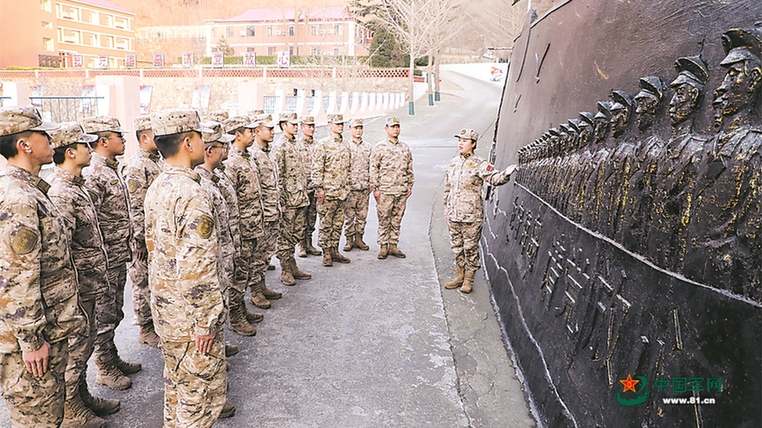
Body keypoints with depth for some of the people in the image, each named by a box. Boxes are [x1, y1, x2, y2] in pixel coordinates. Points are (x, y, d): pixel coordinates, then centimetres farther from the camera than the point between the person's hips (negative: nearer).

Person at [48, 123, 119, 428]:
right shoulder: (61, 193, -22)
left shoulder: (75, 186, 10)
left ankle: (82, 397, 37)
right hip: (78, 289, -10)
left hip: (88, 285, 10)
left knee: (84, 343, 21)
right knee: (74, 348, 6)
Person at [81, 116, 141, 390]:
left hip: (119, 257, 9)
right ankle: (105, 369, 19)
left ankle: (113, 358, 34)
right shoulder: (92, 174, -20)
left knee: (114, 313, 20)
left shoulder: (111, 170, 11)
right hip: (105, 260, -9)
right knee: (103, 316, 5)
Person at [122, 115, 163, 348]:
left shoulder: (160, 161, 12)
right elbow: (136, 208, -20)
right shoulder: (135, 167, -17)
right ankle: (146, 329, 18)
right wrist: (141, 241, -19)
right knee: (144, 283, 5)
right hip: (146, 239, -9)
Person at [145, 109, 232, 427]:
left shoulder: (157, 187, 5)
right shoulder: (193, 195, -25)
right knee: (202, 388, 7)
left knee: (177, 377, 25)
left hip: (163, 304, 10)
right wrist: (206, 322, -21)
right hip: (190, 313, -9)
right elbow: (197, 269, -29)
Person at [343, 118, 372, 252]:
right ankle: (349, 239, 12)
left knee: (362, 214, 8)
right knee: (349, 215, 1)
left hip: (364, 187, 3)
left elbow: (371, 167, 14)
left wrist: (372, 184, 9)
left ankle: (359, 238, 19)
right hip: (350, 187, -3)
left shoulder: (368, 147, 11)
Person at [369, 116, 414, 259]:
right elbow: (373, 169, -3)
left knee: (397, 220, 9)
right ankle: (383, 246, 11)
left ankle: (393, 245, 19)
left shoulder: (405, 148, 13)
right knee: (384, 220, 0)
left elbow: (410, 169, 17)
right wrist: (375, 188, -8)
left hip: (402, 191, 4)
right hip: (385, 191, -4)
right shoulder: (379, 147, -2)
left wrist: (410, 186, 11)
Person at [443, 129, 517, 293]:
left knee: (470, 248, 4)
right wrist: (446, 207, 19)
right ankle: (459, 276, 29)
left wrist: (506, 174, -43)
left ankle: (469, 280, 17)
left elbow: (494, 178, -23)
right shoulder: (453, 162, 10)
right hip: (453, 215, 6)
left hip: (471, 217, -6)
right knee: (457, 247, 15)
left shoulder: (479, 164, -9)